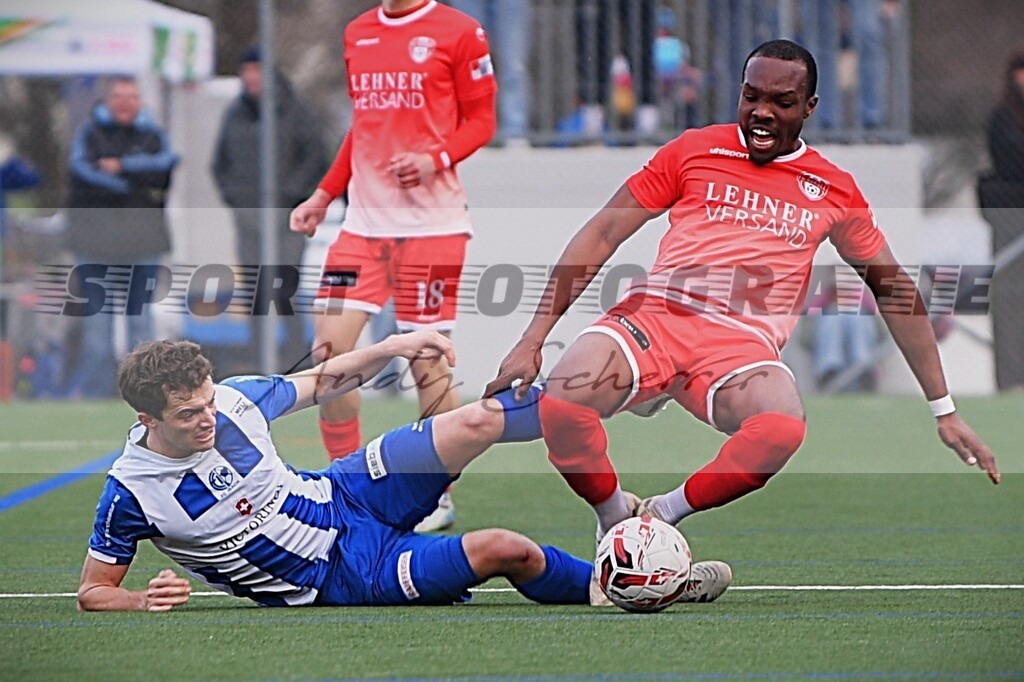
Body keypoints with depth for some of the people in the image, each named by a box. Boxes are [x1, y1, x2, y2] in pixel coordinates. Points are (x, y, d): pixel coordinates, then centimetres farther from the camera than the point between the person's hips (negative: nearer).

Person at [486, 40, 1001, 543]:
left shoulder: (832, 189, 17)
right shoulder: (694, 150, 14)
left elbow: (893, 290, 25)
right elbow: (603, 233, 12)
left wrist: (943, 410, 24)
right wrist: (532, 339, 4)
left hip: (742, 341, 0)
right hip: (653, 314, 0)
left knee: (781, 431, -37)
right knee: (561, 406, -32)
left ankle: (666, 513, -11)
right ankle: (615, 516, 0)